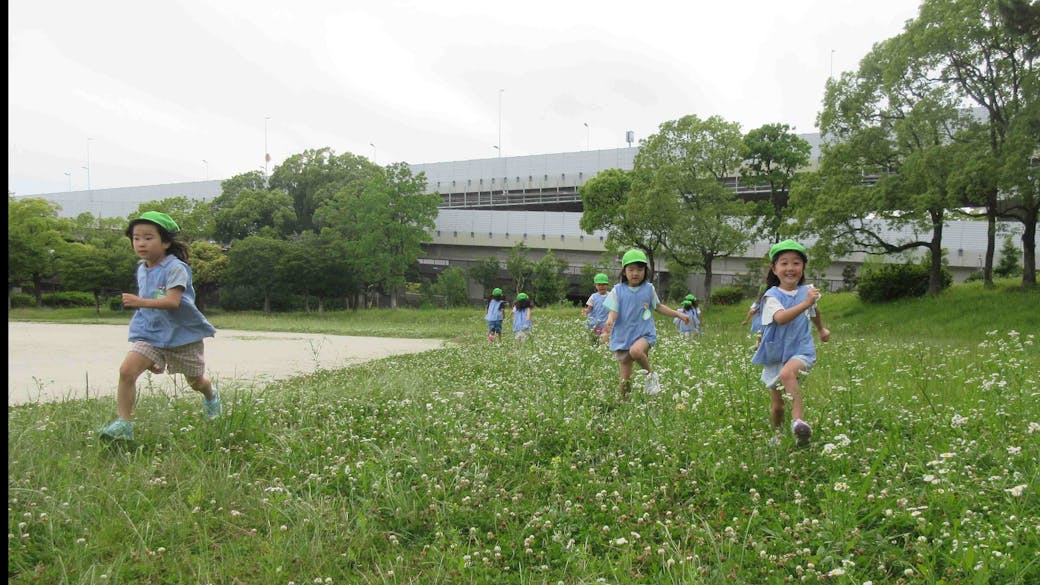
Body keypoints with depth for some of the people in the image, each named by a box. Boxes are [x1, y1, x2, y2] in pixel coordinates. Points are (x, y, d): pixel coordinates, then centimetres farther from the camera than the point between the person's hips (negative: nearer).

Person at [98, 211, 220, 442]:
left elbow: (172, 301, -29)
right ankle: (122, 425, -13)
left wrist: (141, 302, -39)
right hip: (149, 334, 5)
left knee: (195, 382, 14)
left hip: (182, 333, -5)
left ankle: (211, 396, 50)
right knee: (126, 371, -18)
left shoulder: (175, 268, -17)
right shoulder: (141, 270, 7)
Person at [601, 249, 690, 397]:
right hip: (622, 337, 1)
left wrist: (678, 314, 14)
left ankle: (651, 375, -9)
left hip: (644, 334, -1)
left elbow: (658, 307, 17)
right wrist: (609, 323, -31)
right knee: (625, 382, 2)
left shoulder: (649, 289, 2)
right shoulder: (617, 290, -3)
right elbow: (613, 312, -8)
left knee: (636, 350, -36)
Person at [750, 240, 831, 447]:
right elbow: (780, 318, -33)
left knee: (787, 373, -36)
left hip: (801, 351, 0)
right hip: (775, 355, 0)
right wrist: (805, 303, -42)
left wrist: (821, 329, 39)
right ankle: (777, 436, 36)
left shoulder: (807, 291, 3)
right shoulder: (772, 295, -11)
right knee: (777, 405, 9)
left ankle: (798, 420, -40)